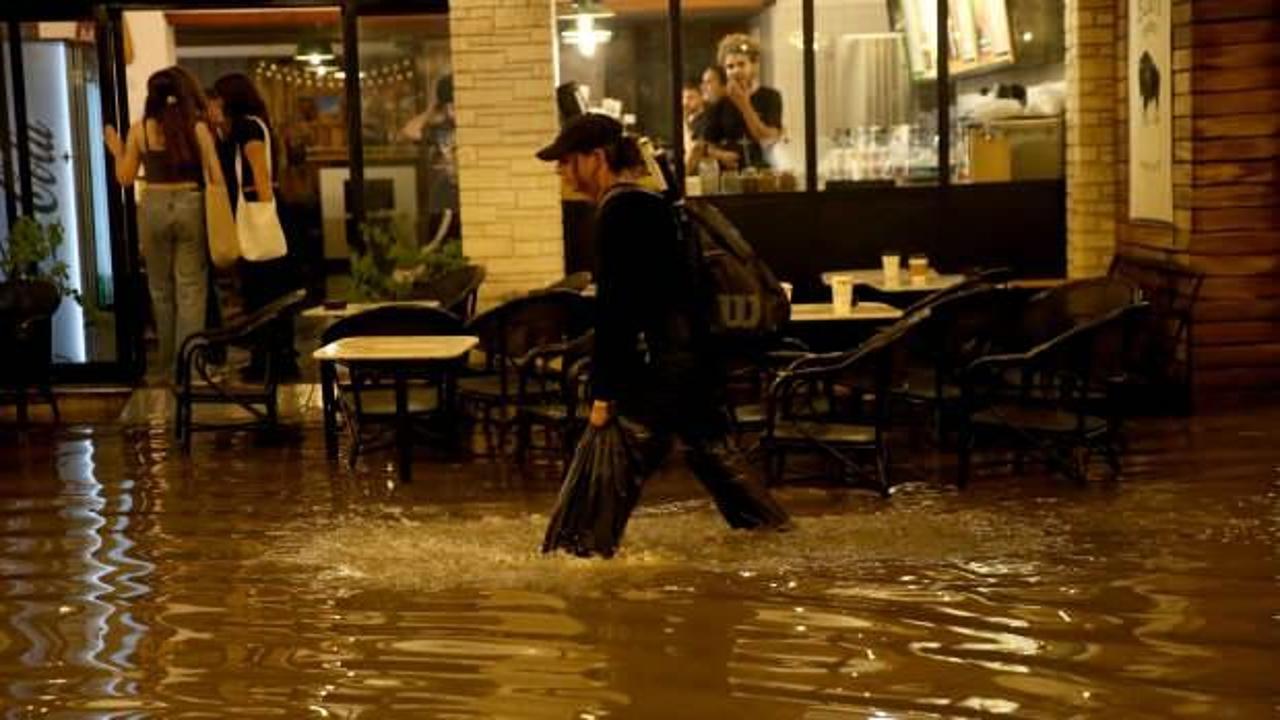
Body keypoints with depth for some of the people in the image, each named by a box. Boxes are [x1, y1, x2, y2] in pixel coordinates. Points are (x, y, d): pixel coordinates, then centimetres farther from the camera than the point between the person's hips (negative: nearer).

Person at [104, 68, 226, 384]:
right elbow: (216, 177, -3)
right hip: (190, 205, -1)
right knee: (191, 289, 3)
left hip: (154, 207, 1)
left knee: (161, 289, 15)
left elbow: (125, 178, 6)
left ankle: (167, 365, 24)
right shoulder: (198, 127, -2)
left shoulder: (140, 130, -2)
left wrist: (117, 152, 23)